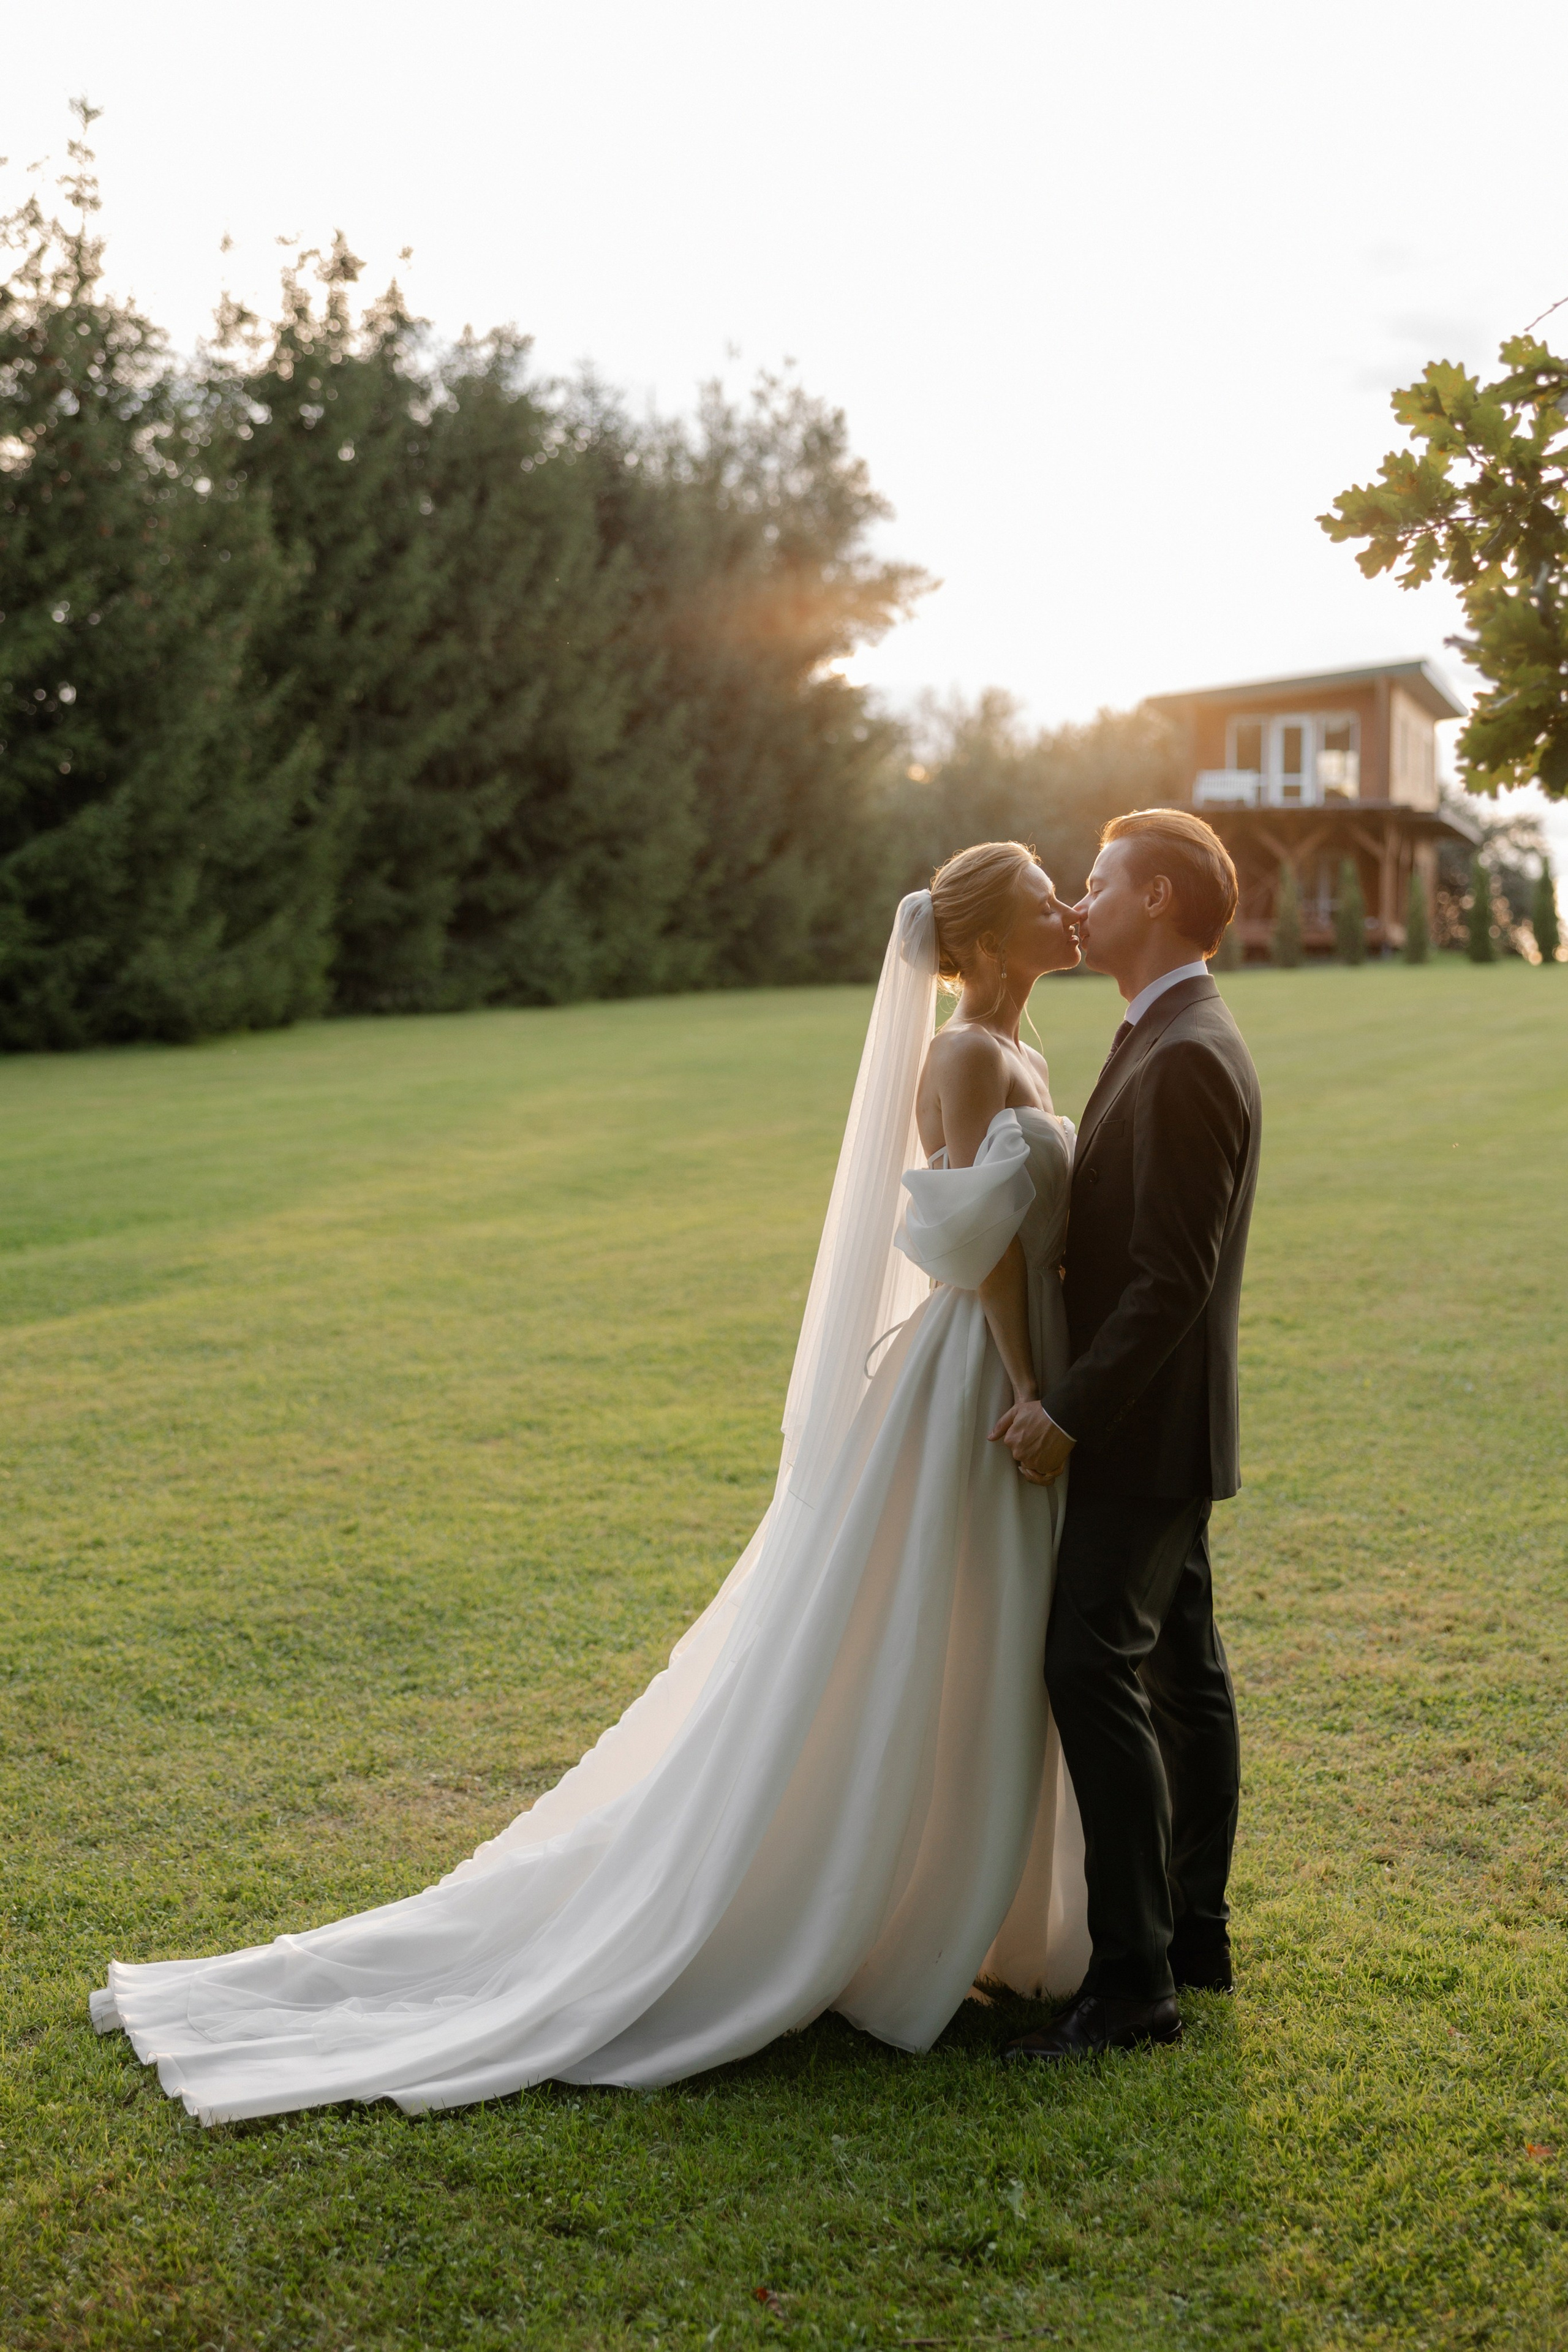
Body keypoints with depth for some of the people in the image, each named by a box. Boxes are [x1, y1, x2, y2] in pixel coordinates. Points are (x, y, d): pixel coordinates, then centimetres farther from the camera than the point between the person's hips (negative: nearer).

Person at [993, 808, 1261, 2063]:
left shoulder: (1186, 1060, -20)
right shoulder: (1175, 1041, 13)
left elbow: (1173, 1277, -24)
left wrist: (1070, 1413, -22)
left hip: (1145, 1430, -10)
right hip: (1160, 1423, 10)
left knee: (1096, 1674, -11)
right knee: (1181, 1670, 15)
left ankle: (1132, 1975, -6)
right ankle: (1194, 1931, 25)